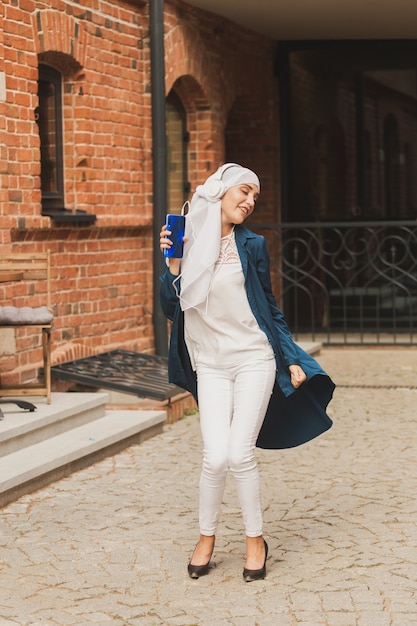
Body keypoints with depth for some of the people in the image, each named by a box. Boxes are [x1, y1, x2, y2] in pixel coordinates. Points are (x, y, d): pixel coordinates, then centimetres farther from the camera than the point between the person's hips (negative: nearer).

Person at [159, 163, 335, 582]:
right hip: (210, 366, 1)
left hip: (254, 359, -1)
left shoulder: (251, 245, 1)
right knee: (216, 456, -10)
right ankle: (206, 538, 13)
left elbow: (270, 309, 9)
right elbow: (171, 309, 2)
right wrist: (174, 263, -11)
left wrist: (293, 360, 6)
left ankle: (256, 540, 12)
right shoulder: (188, 241, 3)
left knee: (240, 454, -8)